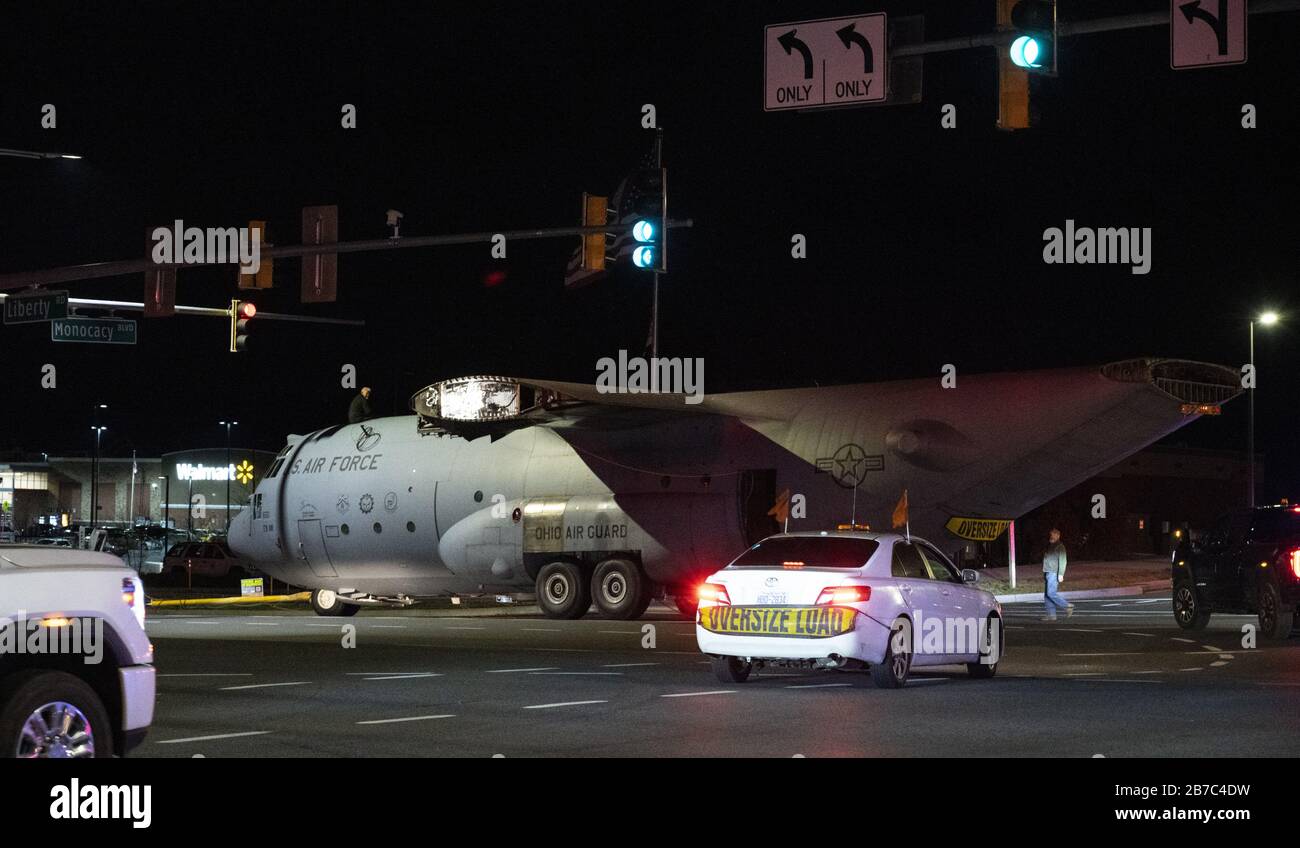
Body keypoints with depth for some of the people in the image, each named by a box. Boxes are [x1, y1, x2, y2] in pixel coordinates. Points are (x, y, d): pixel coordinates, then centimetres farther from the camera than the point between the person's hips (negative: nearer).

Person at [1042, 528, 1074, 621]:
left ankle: (1067, 606, -6)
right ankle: (1051, 614, 4)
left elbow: (1062, 561, -13)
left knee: (1051, 593, -16)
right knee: (1047, 594, 4)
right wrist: (1044, 573, 21)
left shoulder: (1060, 547, -7)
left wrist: (1061, 574, -19)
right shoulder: (1050, 546, 20)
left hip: (1054, 573, -9)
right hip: (1048, 573, 9)